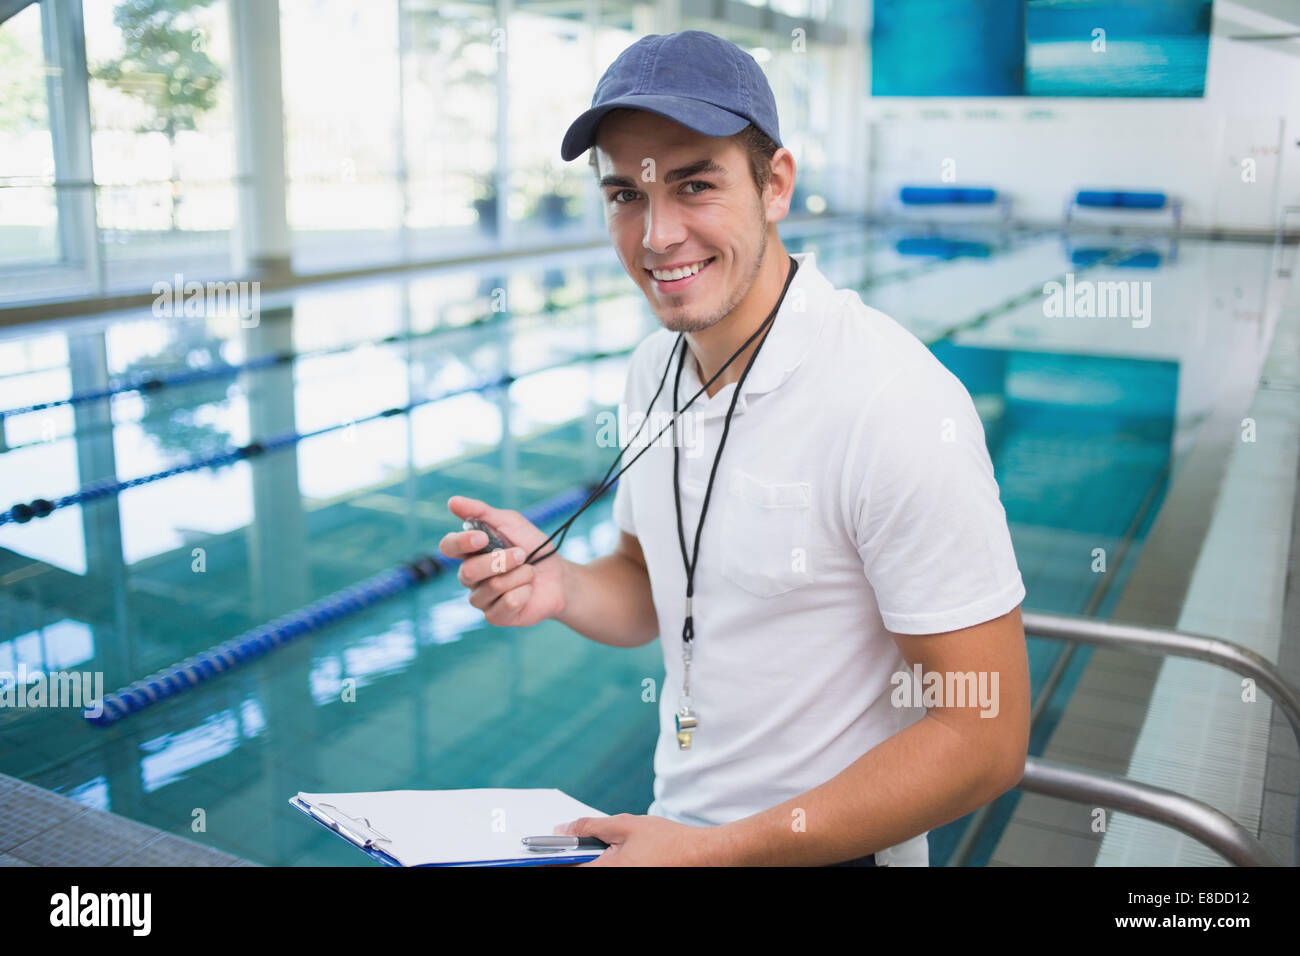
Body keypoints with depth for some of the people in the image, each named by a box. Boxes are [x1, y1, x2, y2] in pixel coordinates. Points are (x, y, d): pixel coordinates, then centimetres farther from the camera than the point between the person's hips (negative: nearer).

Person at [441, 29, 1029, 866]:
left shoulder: (896, 406, -22)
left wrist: (716, 850, -19)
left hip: (826, 851, -4)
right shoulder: (653, 369, 0)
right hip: (673, 822, 5)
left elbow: (984, 741, -19)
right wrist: (562, 587, -9)